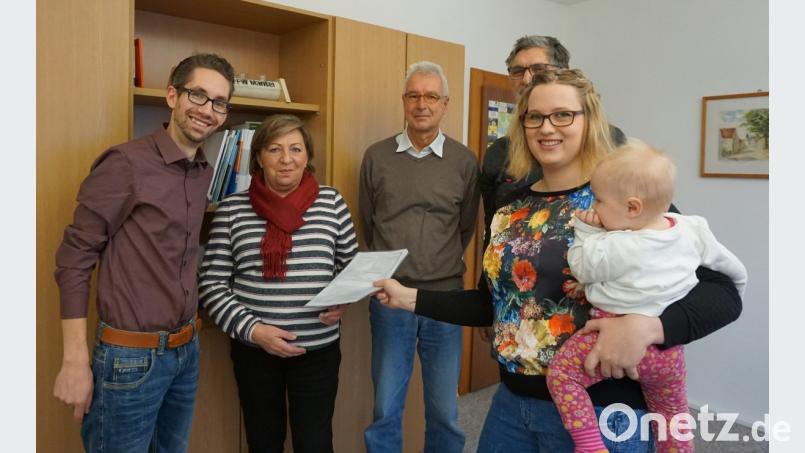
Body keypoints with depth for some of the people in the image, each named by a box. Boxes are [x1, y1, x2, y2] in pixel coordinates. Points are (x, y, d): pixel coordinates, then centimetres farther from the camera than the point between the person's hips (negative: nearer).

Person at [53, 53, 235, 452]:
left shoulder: (206, 174, 6)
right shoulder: (126, 163, -14)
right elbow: (74, 259, -13)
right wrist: (75, 361, -15)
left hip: (187, 351, 7)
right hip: (130, 357, -6)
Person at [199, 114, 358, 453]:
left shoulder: (331, 202, 0)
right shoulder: (232, 209, -3)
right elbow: (211, 285, -2)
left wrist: (343, 300, -10)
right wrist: (252, 330, -13)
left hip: (318, 348, 0)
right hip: (253, 348, 1)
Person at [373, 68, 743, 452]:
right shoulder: (514, 209, 5)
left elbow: (722, 293, -15)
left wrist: (647, 326, -32)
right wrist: (411, 298, 4)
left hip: (602, 413, -5)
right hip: (512, 402, 6)